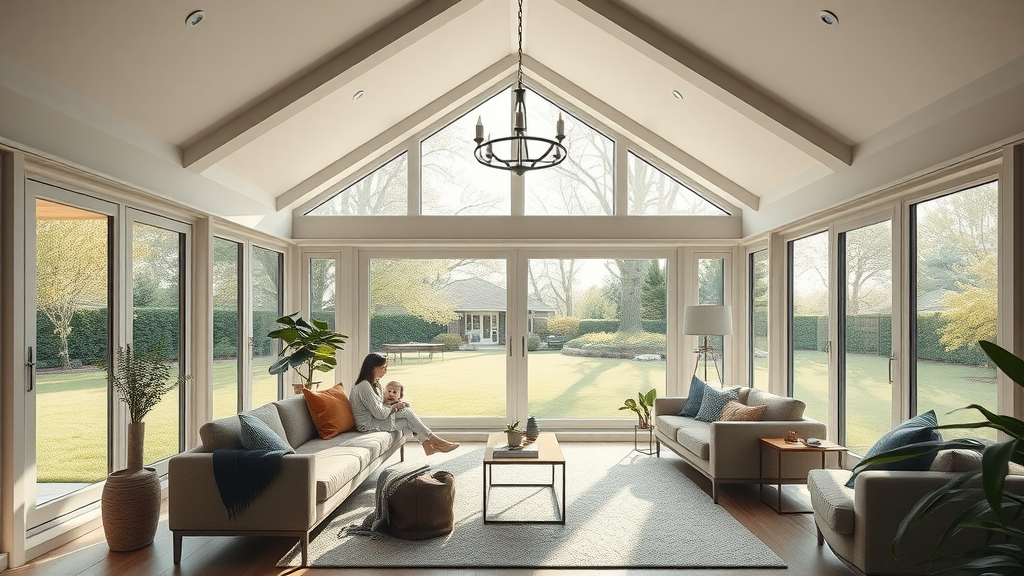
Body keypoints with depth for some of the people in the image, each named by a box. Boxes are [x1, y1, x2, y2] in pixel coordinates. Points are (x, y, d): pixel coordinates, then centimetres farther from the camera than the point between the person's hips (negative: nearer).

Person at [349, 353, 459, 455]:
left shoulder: (374, 383, 9)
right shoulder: (364, 386, -23)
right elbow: (380, 414, -24)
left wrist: (394, 406, -4)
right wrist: (393, 407, -6)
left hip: (374, 420, 10)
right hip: (368, 425, -10)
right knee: (406, 412, -15)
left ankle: (427, 445, -5)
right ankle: (434, 439, -6)